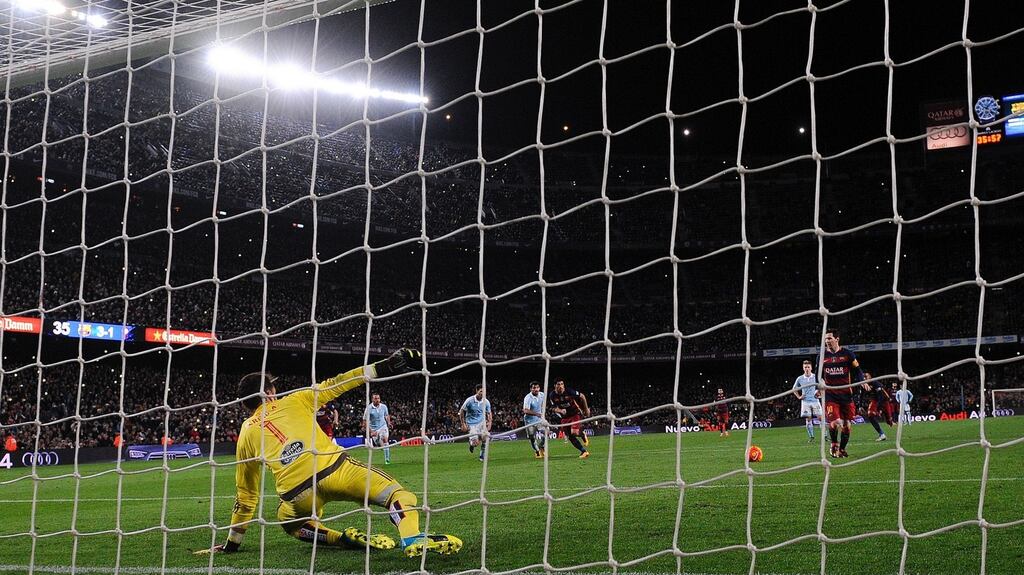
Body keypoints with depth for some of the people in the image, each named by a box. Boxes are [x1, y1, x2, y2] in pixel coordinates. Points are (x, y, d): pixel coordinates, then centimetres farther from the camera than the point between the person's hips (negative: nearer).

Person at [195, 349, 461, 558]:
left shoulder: (245, 436, 24)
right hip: (335, 468, -2)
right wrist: (382, 367, 15)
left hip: (297, 493, 2)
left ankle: (345, 538, 9)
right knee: (398, 495, 2)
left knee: (288, 520, 35)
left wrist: (232, 543, 36)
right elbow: (335, 385, 13)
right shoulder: (292, 401, 20)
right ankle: (413, 539, -32)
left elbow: (245, 497, 27)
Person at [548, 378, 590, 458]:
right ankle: (584, 451, 8)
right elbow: (554, 408, -3)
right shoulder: (552, 396, -10)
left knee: (574, 432, -25)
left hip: (575, 414, -4)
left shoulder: (569, 391, -20)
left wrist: (586, 409, -2)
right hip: (565, 417, 4)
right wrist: (560, 411, -26)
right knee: (570, 437, 1)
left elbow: (582, 397, -7)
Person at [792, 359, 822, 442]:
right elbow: (794, 389, 18)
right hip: (805, 401, 1)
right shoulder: (800, 379, 5)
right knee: (808, 419, -1)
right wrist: (799, 397, 7)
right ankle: (811, 437, 4)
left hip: (815, 400, -1)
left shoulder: (816, 377, 1)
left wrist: (819, 392, 0)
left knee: (820, 418, -6)